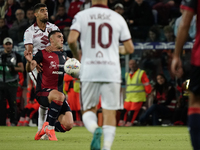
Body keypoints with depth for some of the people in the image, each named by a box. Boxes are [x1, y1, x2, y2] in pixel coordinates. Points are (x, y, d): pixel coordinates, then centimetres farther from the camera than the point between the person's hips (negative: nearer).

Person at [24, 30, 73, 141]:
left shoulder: (63, 56, 17)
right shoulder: (43, 54, -1)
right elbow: (29, 69, -11)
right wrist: (29, 62, -35)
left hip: (59, 92, 6)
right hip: (43, 93, -6)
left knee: (68, 125, -15)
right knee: (59, 96, -41)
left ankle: (46, 128, 16)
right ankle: (50, 128, -21)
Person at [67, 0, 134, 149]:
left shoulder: (82, 15, 3)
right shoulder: (117, 18, 7)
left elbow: (71, 40, -11)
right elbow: (130, 49, 6)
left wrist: (76, 55, 9)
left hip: (89, 70, 0)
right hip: (111, 70, 0)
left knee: (88, 110, 13)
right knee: (110, 113, 4)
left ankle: (95, 129, -19)